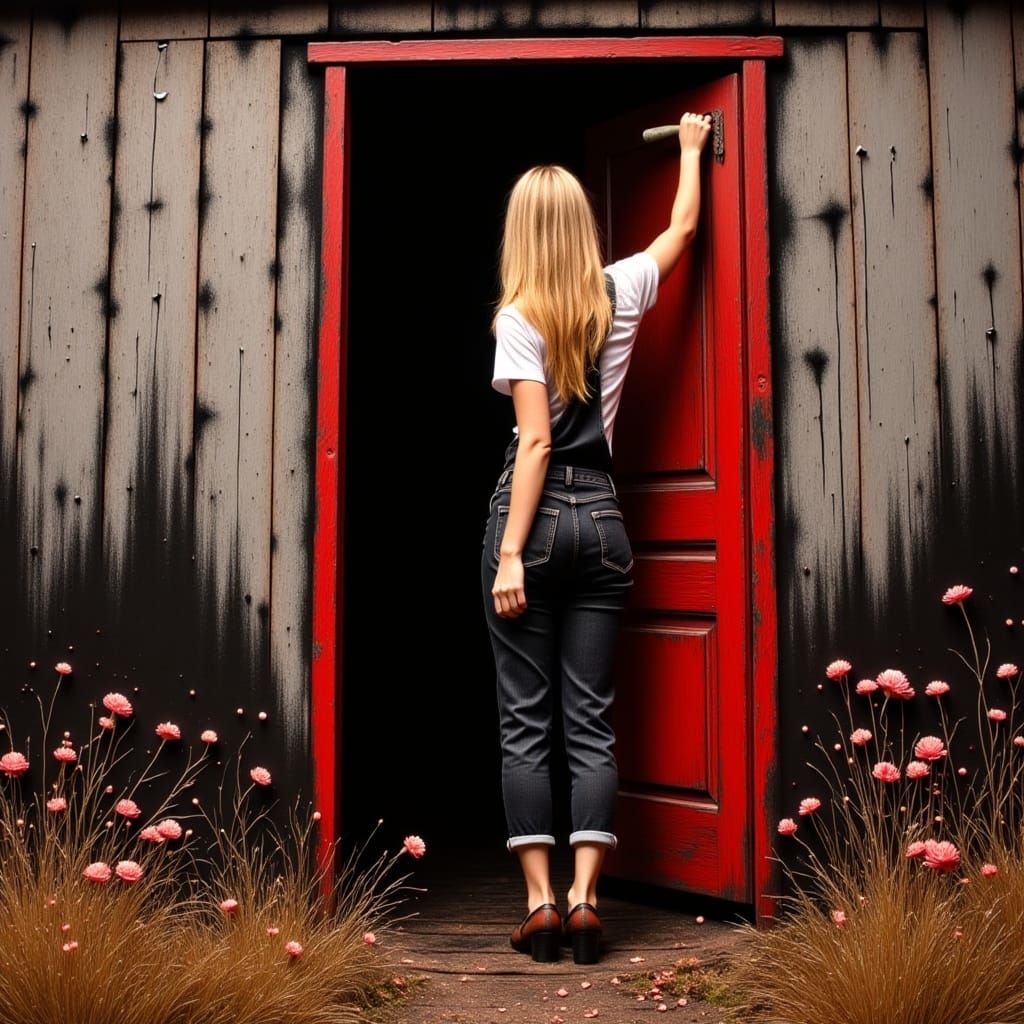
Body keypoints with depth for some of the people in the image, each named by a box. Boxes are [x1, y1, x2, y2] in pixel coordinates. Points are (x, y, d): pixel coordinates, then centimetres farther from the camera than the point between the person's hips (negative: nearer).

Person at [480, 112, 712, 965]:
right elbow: (682, 228, 25)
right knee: (591, 720, 5)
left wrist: (510, 553, -12)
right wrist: (690, 147, 41)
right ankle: (584, 901, 3)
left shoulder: (519, 318, -6)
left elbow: (536, 442, -12)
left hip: (537, 513, -4)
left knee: (525, 721, 2)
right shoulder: (620, 293, 6)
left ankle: (540, 902, 2)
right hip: (603, 516, 4)